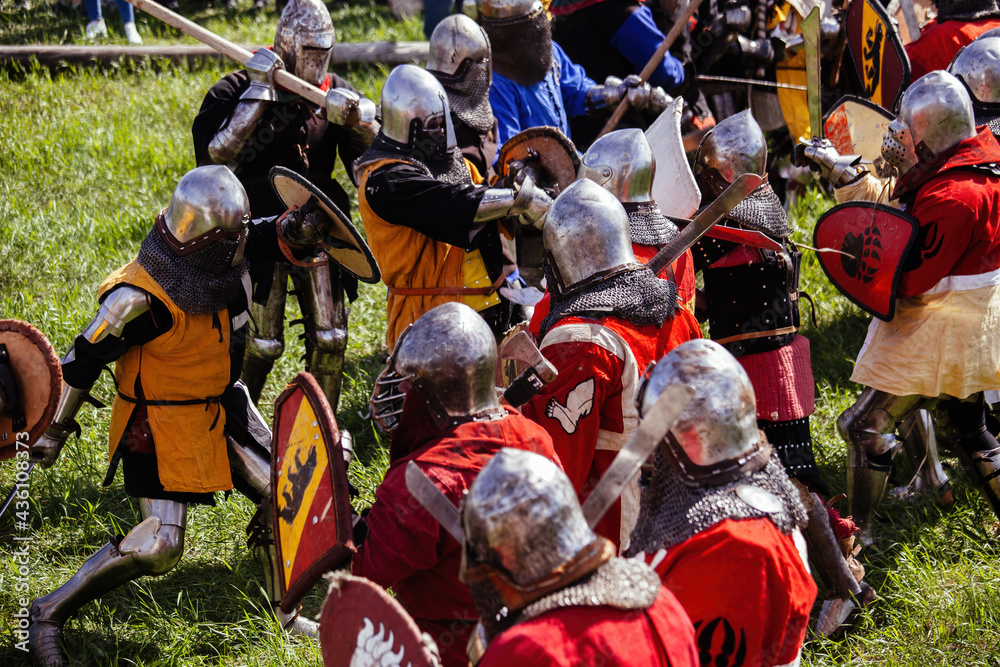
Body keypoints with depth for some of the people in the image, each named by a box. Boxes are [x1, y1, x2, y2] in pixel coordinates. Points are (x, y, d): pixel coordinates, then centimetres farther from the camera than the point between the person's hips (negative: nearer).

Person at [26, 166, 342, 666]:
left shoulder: (221, 259, -9)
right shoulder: (142, 299, -31)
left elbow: (260, 240, 17)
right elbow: (83, 359, -19)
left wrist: (294, 227, -6)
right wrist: (55, 429, -11)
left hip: (221, 409, 8)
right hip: (163, 423, -8)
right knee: (158, 547, -13)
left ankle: (285, 613, 30)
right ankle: (49, 615, 0)